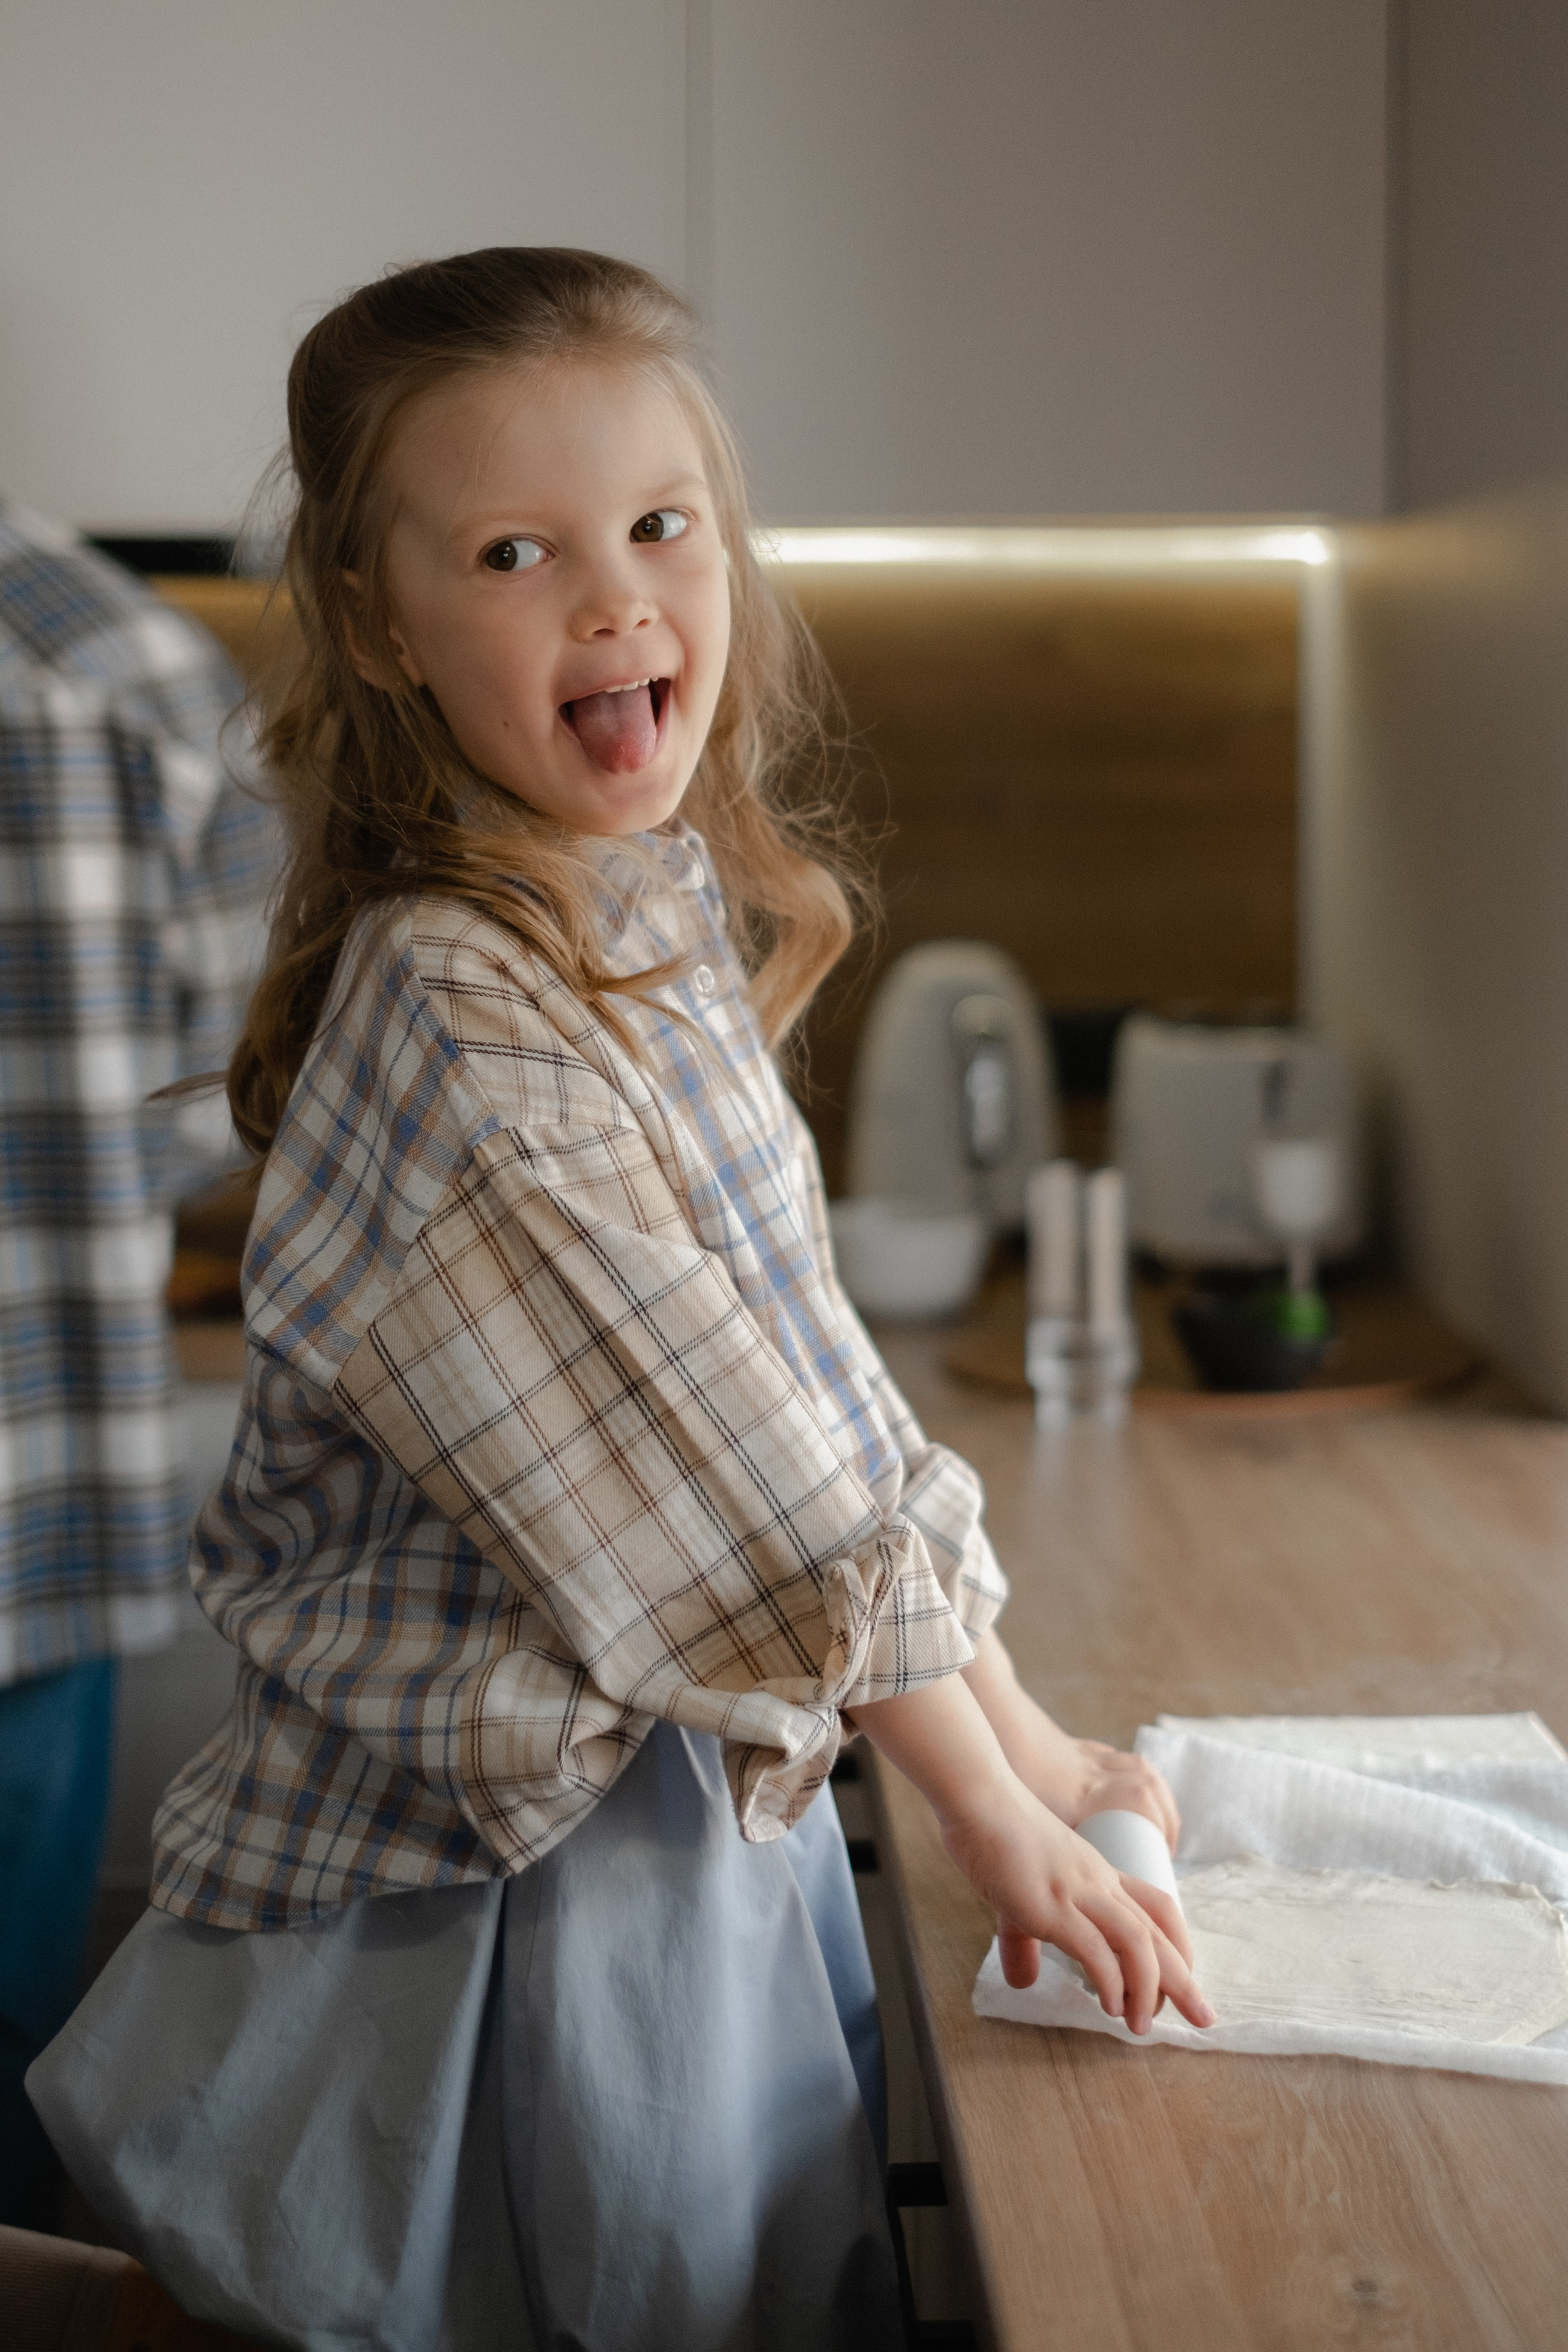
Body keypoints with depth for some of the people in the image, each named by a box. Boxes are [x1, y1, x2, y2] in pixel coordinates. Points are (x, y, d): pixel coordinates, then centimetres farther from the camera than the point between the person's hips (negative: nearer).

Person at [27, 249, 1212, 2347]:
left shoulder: (673, 919, 4)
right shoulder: (456, 1014, -24)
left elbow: (815, 1372, 9)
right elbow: (733, 1486, -22)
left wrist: (1012, 1724, 10)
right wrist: (987, 1802, -14)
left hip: (713, 1770, 9)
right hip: (509, 1874, -9)